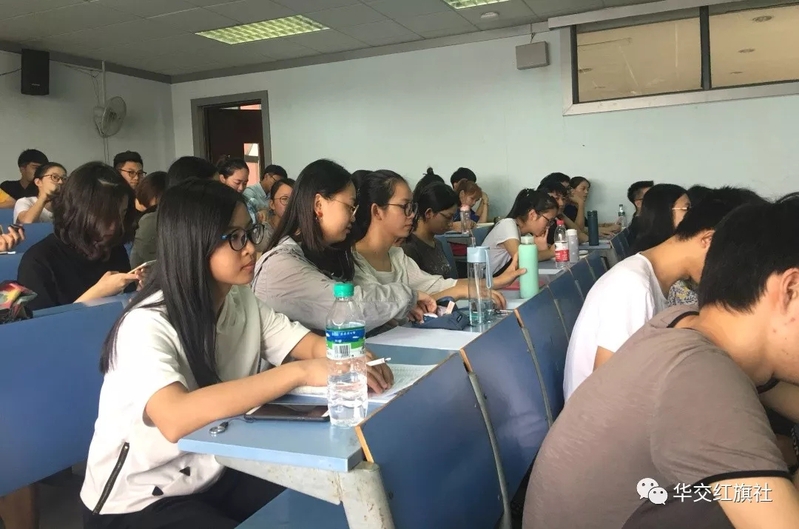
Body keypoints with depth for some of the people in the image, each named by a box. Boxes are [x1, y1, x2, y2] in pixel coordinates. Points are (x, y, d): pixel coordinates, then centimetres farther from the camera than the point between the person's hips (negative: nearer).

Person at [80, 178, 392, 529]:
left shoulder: (242, 300, -3)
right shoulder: (147, 325, -25)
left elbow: (311, 345, -5)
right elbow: (176, 419, -41)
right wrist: (300, 372, -44)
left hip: (215, 476, 6)